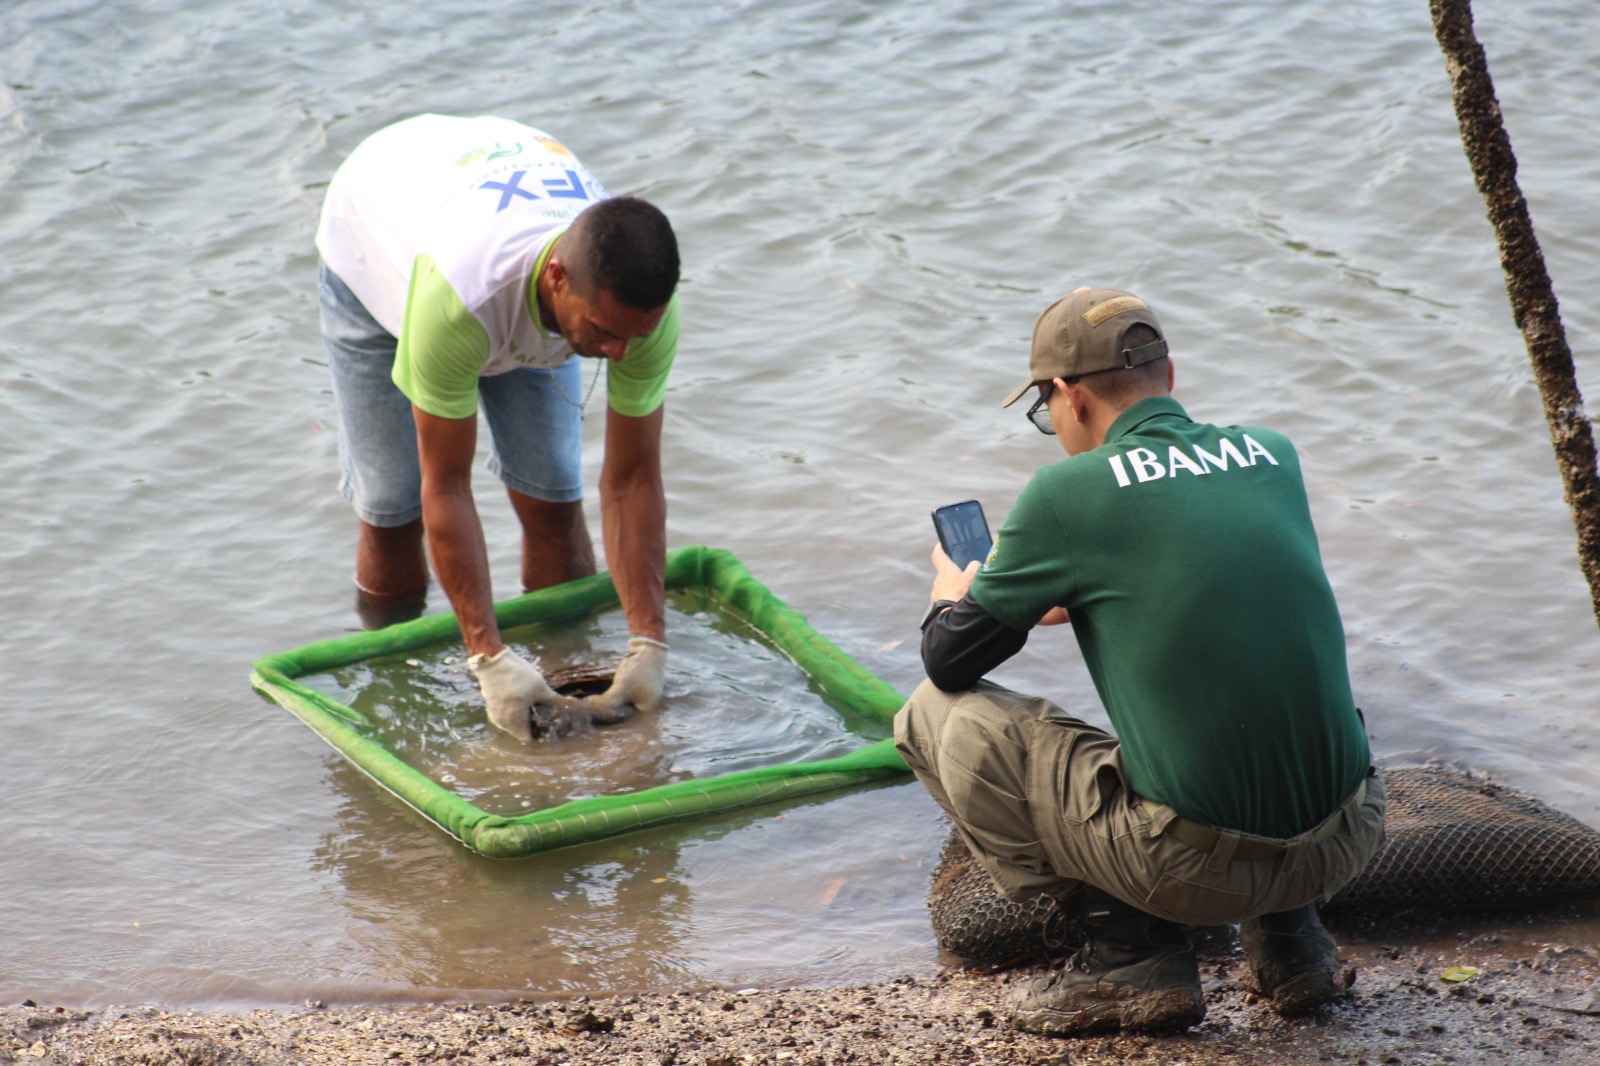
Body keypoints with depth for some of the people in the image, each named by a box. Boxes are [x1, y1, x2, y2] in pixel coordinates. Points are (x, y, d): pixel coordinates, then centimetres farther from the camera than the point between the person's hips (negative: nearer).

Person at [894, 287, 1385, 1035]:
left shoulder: (1069, 491, -6)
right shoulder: (1273, 455, 9)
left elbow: (951, 662, 5)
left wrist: (951, 600, 28)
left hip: (1199, 867, -6)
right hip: (1350, 844, 6)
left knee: (938, 715, 9)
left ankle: (1130, 954, 5)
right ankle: (1289, 939, 20)